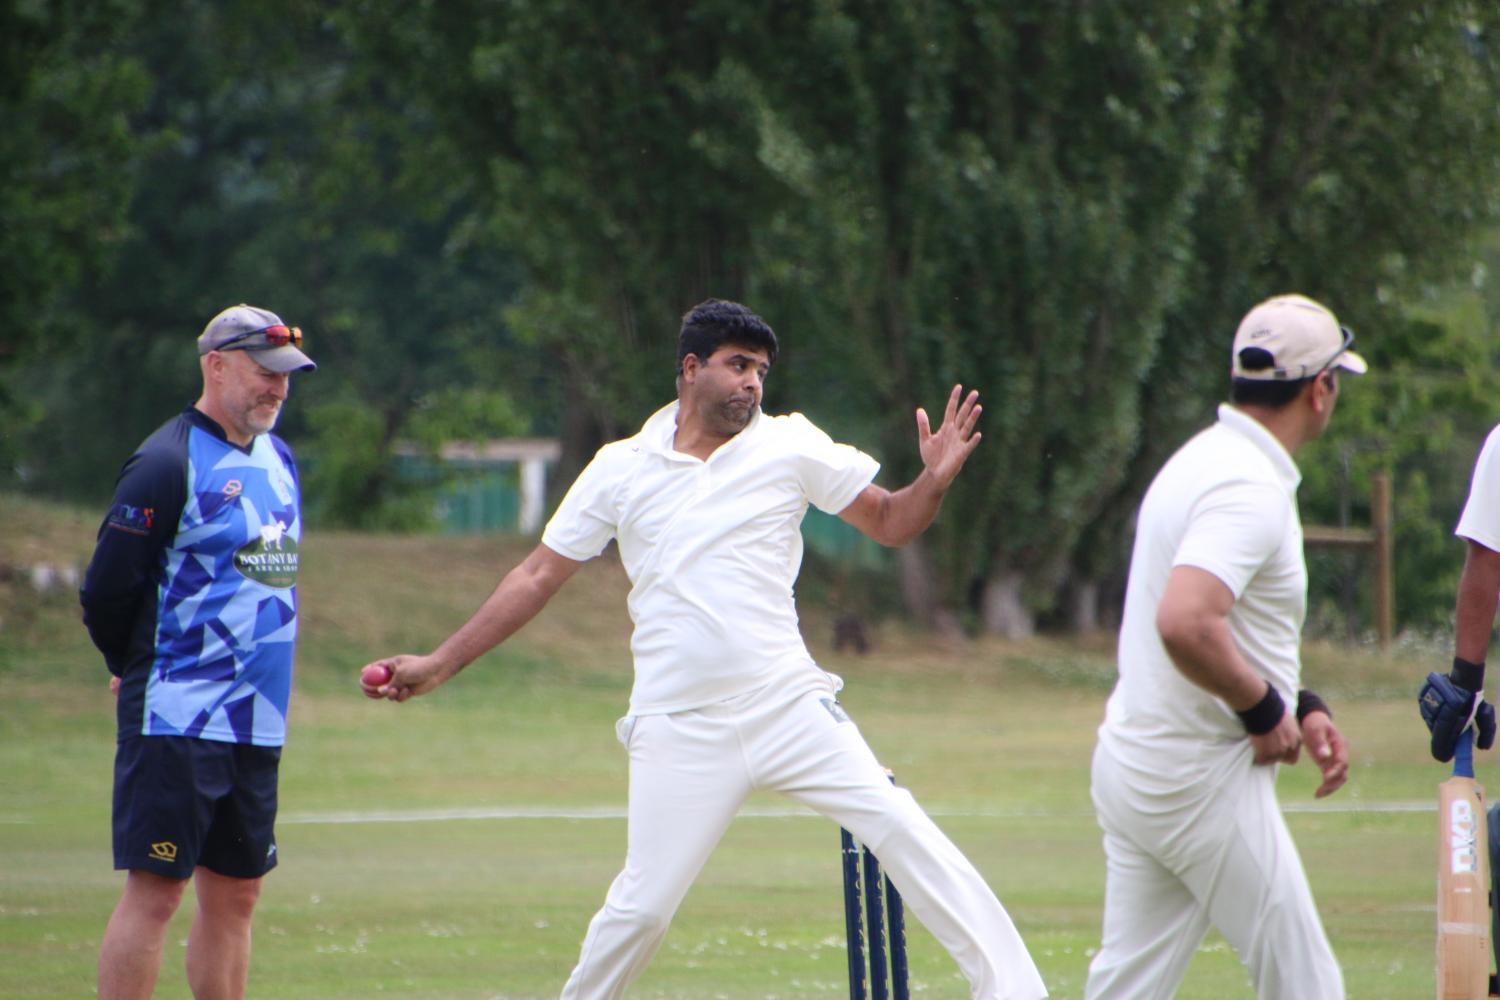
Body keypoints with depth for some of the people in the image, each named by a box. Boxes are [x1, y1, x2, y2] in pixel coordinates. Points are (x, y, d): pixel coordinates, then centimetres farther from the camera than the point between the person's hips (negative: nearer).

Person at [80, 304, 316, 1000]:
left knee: (235, 892, 10)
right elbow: (106, 594, -11)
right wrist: (138, 671, 5)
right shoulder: (168, 464, -12)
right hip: (178, 723, -8)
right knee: (155, 890, -9)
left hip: (258, 724, 8)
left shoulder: (277, 458, 15)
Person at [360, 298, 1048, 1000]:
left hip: (787, 705, 0)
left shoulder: (788, 445, 6)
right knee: (642, 907, -5)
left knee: (897, 827, -13)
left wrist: (935, 480, -14)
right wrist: (439, 665, 9)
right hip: (678, 727, 0)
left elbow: (889, 522, 8)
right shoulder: (621, 469, 6)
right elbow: (538, 577, 11)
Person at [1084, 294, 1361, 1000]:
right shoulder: (1252, 490, -18)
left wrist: (1299, 706, 15)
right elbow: (1185, 624, -32)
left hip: (1130, 761, 9)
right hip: (1203, 778, -9)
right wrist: (1265, 708, -17)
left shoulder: (1201, 460, 14)